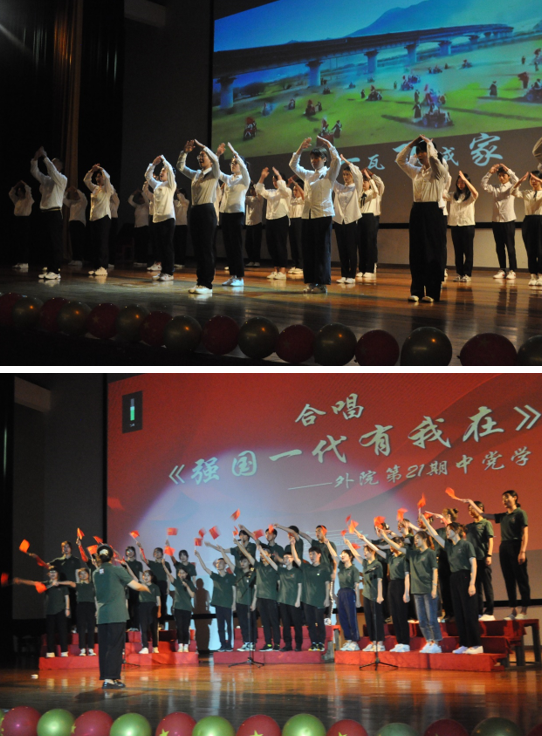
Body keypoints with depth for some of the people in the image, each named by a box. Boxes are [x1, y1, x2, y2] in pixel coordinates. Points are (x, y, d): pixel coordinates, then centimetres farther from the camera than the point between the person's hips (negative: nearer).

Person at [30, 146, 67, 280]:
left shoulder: (62, 179, -3)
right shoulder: (46, 179, 17)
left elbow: (53, 171, -18)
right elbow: (35, 172, 14)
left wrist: (45, 157, -16)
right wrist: (35, 159, 0)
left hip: (55, 213, -7)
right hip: (44, 212, 7)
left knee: (55, 243, -7)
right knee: (47, 243, 8)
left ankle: (55, 270, -9)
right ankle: (47, 268, 11)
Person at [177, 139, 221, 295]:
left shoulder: (214, 174, -2)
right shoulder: (196, 174, 17)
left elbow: (215, 159, -21)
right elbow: (180, 166, 18)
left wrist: (201, 145, -16)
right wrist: (185, 151, 5)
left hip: (207, 211, -7)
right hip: (195, 211, 7)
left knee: (206, 248, -9)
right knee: (197, 248, 7)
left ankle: (207, 285, -9)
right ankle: (200, 282, 10)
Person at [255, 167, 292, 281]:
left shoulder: (287, 192, 1)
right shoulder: (271, 192, 17)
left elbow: (283, 188, -21)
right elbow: (259, 190, 9)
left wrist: (278, 175, -17)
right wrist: (262, 177, -1)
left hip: (281, 219, -6)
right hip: (269, 219, 6)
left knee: (281, 246, -8)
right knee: (271, 246, 6)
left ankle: (282, 271, -8)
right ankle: (275, 270, 13)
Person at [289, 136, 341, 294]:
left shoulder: (329, 174, 0)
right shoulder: (308, 175, 16)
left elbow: (336, 160, -15)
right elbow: (293, 165, 16)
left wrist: (328, 145, -8)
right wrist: (301, 149, 6)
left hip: (323, 215, -6)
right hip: (307, 215, 6)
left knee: (322, 249, -5)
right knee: (308, 249, 4)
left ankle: (322, 284, -5)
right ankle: (311, 282, 8)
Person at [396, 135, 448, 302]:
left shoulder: (439, 171, -3)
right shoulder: (417, 172, 15)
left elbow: (433, 157, -22)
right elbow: (400, 160, 18)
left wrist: (428, 142, -5)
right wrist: (412, 144, 10)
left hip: (432, 212, -6)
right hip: (417, 212, 6)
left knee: (433, 253, -3)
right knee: (416, 253, 4)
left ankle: (432, 292, 0)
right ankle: (416, 291, 7)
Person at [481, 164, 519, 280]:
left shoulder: (511, 187, 1)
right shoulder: (495, 189, 11)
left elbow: (516, 181, -19)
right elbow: (484, 185, -1)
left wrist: (508, 170, -16)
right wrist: (490, 172, -7)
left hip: (508, 220, -4)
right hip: (496, 220, 4)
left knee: (510, 246, -3)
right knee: (499, 246, 8)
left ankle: (512, 270, 0)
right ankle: (502, 269, 14)